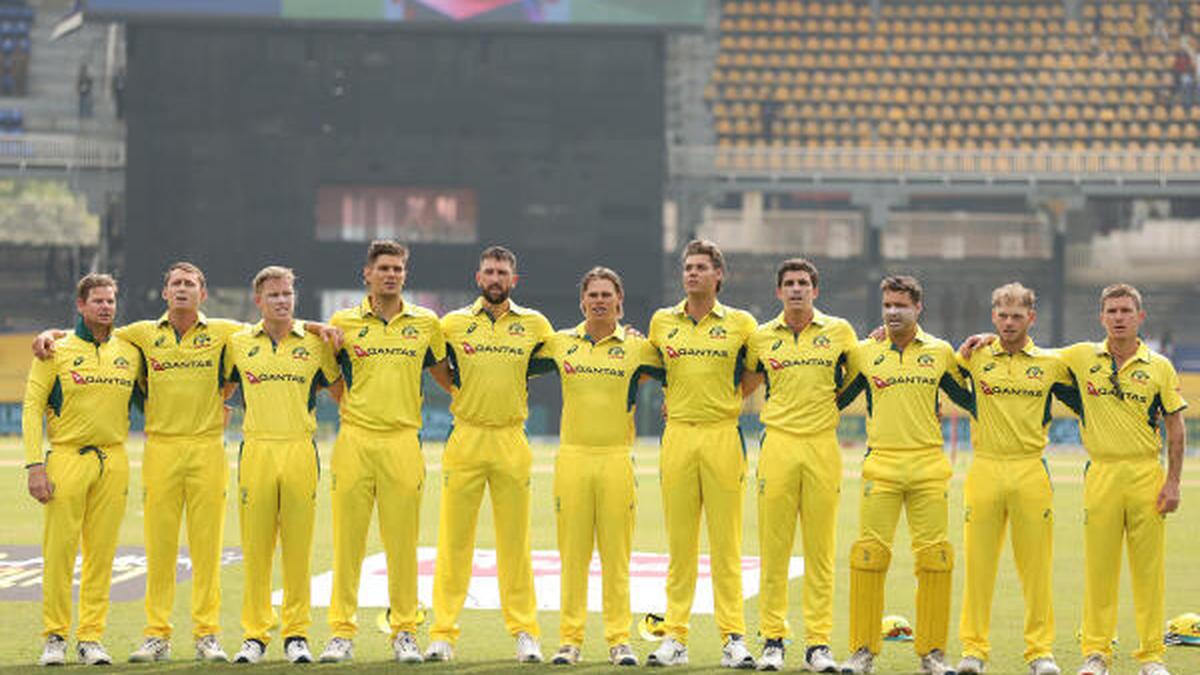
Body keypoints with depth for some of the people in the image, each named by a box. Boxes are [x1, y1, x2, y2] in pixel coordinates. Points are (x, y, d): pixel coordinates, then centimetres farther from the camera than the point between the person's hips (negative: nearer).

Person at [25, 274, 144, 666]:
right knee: (59, 551, -4)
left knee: (102, 553, 3)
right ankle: (55, 637, 4)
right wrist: (35, 465, -11)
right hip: (67, 457, -3)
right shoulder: (57, 351, 1)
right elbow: (32, 407, -3)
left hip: (113, 461, 3)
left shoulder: (130, 353, 12)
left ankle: (91, 637, 9)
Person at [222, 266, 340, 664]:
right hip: (256, 450, 0)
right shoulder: (239, 343, 10)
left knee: (298, 548, 0)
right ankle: (255, 635, 7)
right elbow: (221, 388, 23)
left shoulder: (315, 343, 8)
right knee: (255, 548, 0)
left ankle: (297, 634, 8)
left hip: (301, 451, 0)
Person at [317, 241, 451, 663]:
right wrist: (353, 407, 9)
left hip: (403, 442, 0)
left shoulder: (426, 323, 10)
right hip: (355, 440, 0)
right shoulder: (344, 323, 7)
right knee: (347, 539, 0)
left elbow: (443, 373, 23)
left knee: (402, 541, 1)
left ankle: (404, 632, 9)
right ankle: (342, 633, 5)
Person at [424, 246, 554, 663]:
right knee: (454, 539, -2)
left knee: (515, 542, 3)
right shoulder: (453, 324, 6)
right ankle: (443, 633, 0)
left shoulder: (535, 324, 7)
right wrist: (459, 392, 8)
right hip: (465, 438, 0)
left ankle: (524, 632, 8)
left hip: (512, 441, 1)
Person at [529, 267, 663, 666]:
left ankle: (619, 640, 5)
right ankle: (570, 640, 6)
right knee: (572, 554, 1)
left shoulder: (637, 347, 4)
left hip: (617, 457, -1)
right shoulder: (560, 343, 9)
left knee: (616, 555, 0)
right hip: (572, 456, 1)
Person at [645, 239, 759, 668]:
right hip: (678, 435, 2)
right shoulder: (661, 322, 11)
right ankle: (675, 637, 5)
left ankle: (733, 637, -1)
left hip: (722, 435, -2)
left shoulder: (741, 323, 4)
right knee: (679, 541, 2)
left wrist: (736, 401, 8)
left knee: (725, 542, -3)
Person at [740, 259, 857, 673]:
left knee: (821, 547, 1)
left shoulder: (839, 332, 7)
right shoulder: (762, 337, 9)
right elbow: (745, 387, 22)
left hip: (823, 446, 0)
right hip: (778, 444, 0)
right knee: (773, 545, -1)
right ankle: (773, 639, 5)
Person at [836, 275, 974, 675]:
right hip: (880, 464, 0)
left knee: (935, 558, -3)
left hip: (929, 466, 1)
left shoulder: (940, 353, 11)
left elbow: (970, 400, 20)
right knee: (869, 555, -7)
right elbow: (835, 399, 18)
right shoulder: (864, 353, 10)